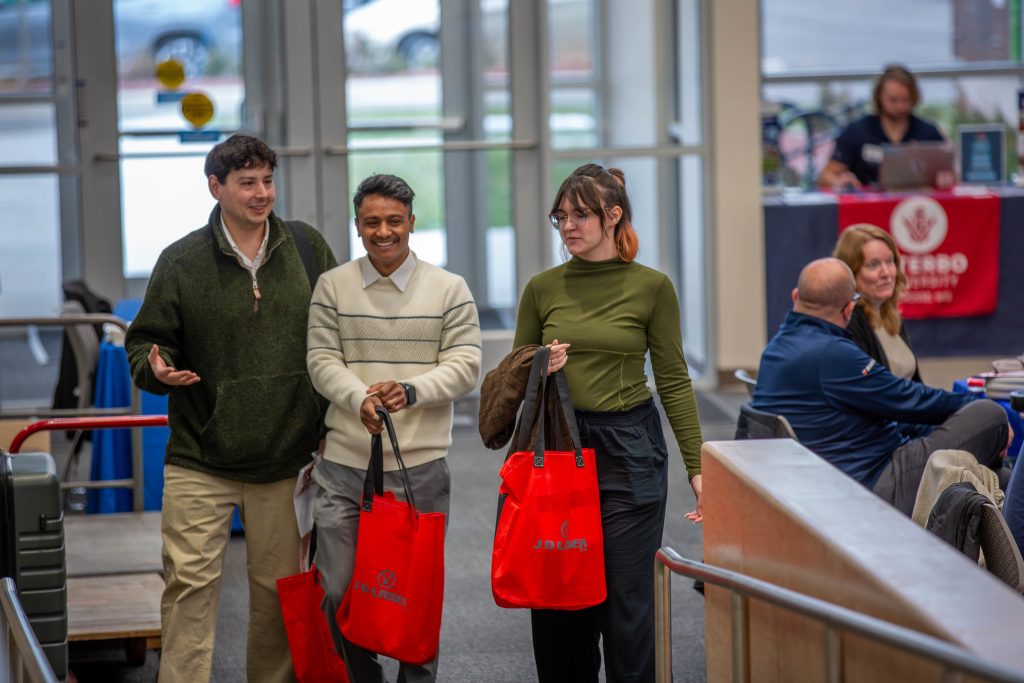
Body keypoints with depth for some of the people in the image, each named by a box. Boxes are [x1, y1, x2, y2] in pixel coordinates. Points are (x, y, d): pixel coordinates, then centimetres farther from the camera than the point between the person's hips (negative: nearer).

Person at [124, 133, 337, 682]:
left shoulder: (307, 247, 5)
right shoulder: (182, 261, -2)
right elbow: (145, 339, 6)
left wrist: (331, 428, 8)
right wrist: (155, 368, -19)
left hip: (283, 459, 2)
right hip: (200, 460, -2)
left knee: (277, 587, 9)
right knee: (190, 582, -8)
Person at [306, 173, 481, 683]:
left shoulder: (449, 290, 4)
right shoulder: (332, 287, 6)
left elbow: (464, 365, -1)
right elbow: (322, 361, 1)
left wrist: (409, 390, -18)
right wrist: (360, 398, -19)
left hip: (421, 467, -1)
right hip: (344, 467, 1)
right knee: (338, 592, 0)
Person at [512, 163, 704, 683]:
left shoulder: (651, 286, -2)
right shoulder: (542, 288, 5)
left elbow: (673, 380, -1)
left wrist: (697, 467, -5)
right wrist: (540, 369, -10)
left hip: (629, 449, -3)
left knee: (627, 600, -3)